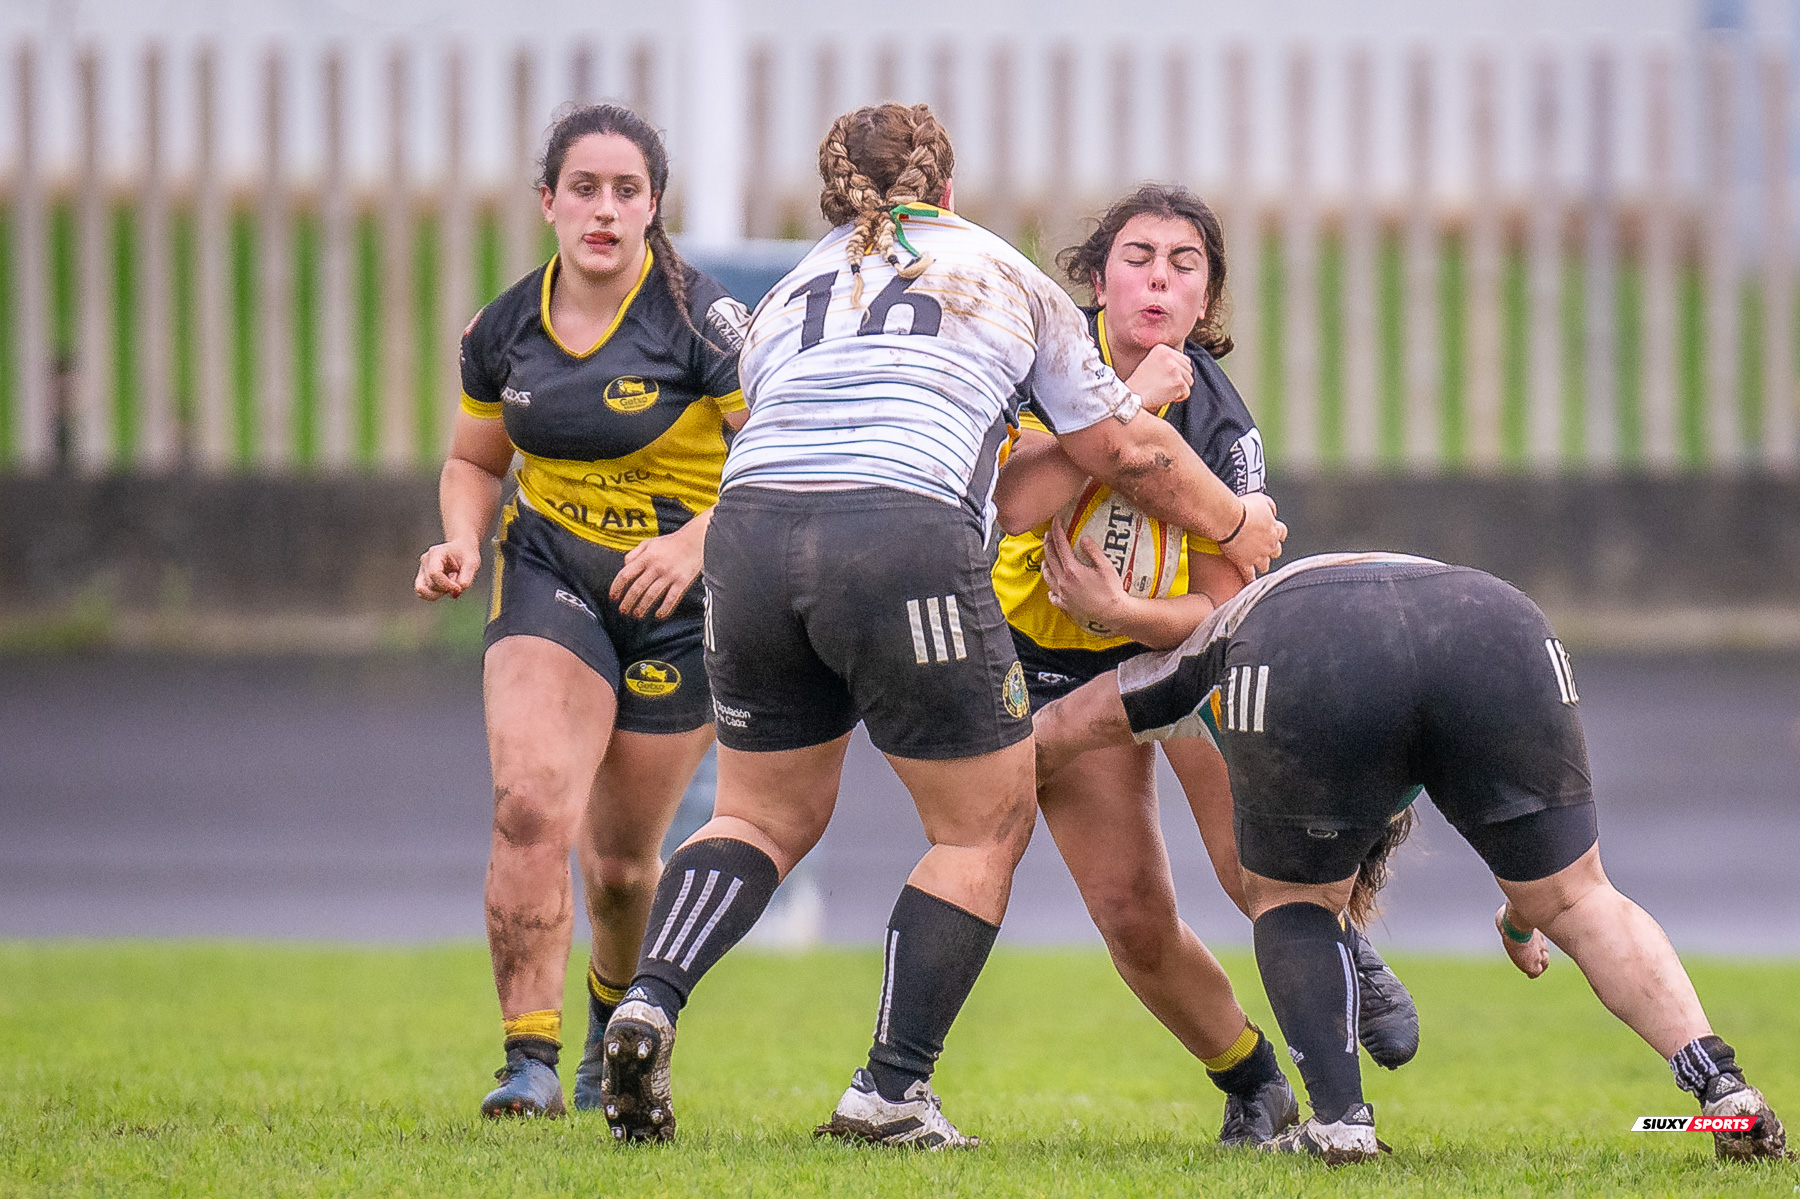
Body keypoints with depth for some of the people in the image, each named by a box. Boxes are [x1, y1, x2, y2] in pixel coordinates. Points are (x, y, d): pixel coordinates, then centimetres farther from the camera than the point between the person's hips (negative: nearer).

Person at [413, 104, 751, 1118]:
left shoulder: (701, 320, -14)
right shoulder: (505, 329, 0)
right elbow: (476, 462, 16)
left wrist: (696, 540, -29)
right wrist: (463, 541, -5)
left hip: (681, 600, -2)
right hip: (550, 576, 2)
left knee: (621, 860, 6)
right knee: (530, 805, -22)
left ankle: (618, 1007, 39)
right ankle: (531, 1059, -21)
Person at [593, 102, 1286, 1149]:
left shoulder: (789, 296, 28)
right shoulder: (1004, 274, 21)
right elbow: (1125, 449, 25)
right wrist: (1237, 524, 40)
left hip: (751, 529, 4)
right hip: (911, 545, -4)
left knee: (767, 814, 22)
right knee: (987, 825, 12)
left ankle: (652, 998, -2)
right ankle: (891, 1091, 6)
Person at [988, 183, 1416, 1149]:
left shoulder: (1221, 428, -22)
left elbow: (1223, 608, -18)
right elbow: (1016, 501, -36)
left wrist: (1122, 610, -36)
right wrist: (1128, 405, -38)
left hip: (1181, 640, -1)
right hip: (1054, 661, 1)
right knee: (1133, 919, -6)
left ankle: (1345, 950, 21)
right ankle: (1251, 1082, 19)